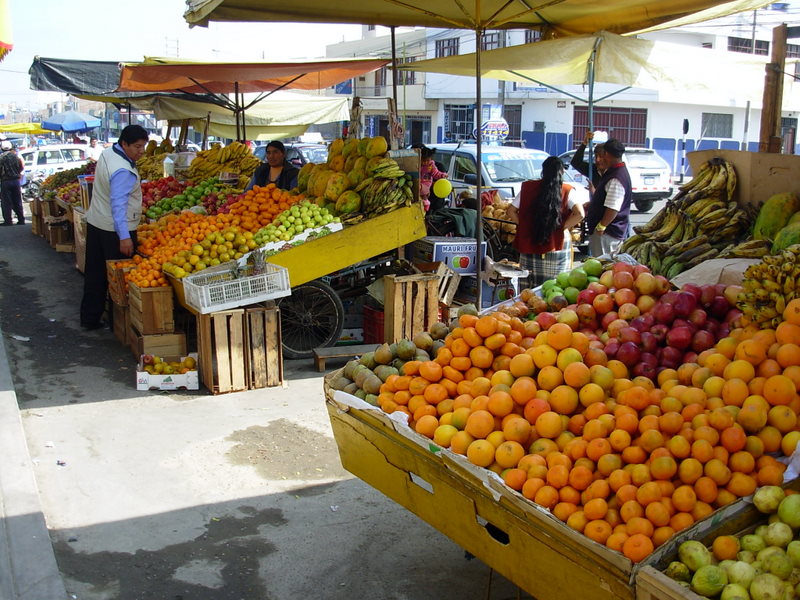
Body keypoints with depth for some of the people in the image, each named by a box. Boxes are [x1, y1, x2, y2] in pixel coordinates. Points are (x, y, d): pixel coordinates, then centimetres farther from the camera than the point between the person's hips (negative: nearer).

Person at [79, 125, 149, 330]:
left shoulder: (107, 153, 6)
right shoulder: (123, 171, -24)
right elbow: (118, 204, -30)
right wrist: (124, 237, -34)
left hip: (95, 223, 9)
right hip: (115, 229, -9)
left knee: (94, 273, 14)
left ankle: (89, 318, 21)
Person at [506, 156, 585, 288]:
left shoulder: (528, 187, 4)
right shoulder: (568, 191, -3)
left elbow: (510, 212, 4)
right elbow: (579, 214, -16)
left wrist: (524, 225, 7)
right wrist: (562, 227, -5)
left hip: (530, 243, 2)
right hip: (557, 246, -2)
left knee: (533, 289, 11)